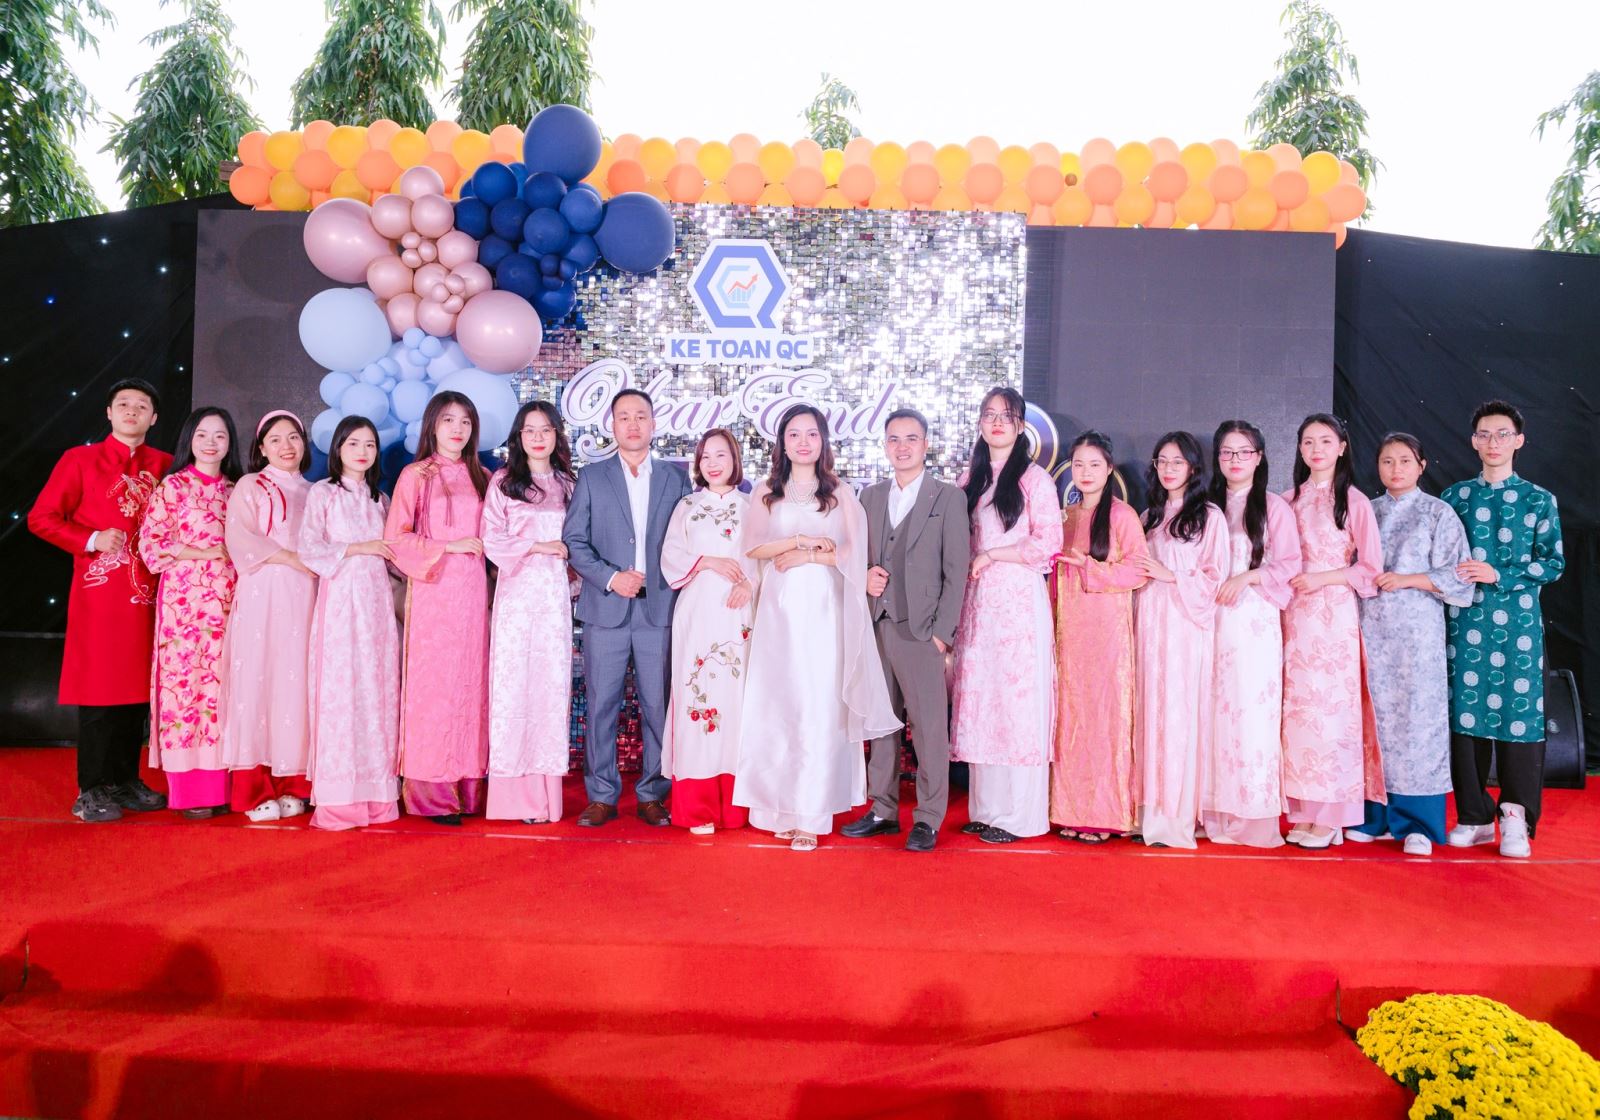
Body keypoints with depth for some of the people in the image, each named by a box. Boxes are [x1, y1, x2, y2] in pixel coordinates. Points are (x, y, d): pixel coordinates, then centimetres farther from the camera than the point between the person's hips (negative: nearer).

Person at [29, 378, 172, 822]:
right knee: (97, 687, -2)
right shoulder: (80, 460, 3)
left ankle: (126, 781, 19)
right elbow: (41, 518, 1)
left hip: (147, 592, 3)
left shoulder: (164, 466, 9)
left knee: (138, 687, 8)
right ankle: (91, 791, 6)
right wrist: (91, 541, -11)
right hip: (98, 589, -3)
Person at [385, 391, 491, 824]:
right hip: (432, 589, -4)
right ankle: (431, 792, 2)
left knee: (471, 681, 4)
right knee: (432, 683, -4)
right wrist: (448, 547, -11)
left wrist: (484, 545, 2)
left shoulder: (481, 477, 13)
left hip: (473, 590, 4)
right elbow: (396, 537, -4)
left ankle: (468, 787, 9)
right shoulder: (416, 476, 1)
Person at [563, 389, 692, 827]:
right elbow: (574, 540, 3)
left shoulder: (676, 477, 10)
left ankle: (652, 795, 14)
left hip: (659, 607, 0)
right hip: (606, 609, 0)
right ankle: (602, 797, 12)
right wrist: (610, 578, -10)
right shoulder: (591, 477, 9)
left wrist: (662, 577, -6)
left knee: (657, 705, 2)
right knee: (601, 705, 2)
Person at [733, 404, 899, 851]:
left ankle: (810, 815, -3)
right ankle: (780, 808, 7)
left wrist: (805, 556, -9)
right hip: (779, 609, 2)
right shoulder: (766, 493, 13)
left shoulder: (840, 492, 9)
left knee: (820, 709, -6)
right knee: (778, 707, 0)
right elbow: (753, 547, 2)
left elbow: (853, 551, -1)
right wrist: (801, 539, -8)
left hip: (823, 611, -1)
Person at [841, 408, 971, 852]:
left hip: (920, 630, -4)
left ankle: (928, 819, 7)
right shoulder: (870, 496, 14)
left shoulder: (949, 498, 1)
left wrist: (943, 631, -9)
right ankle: (883, 810, 20)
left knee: (929, 728, -2)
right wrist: (865, 577, -3)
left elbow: (956, 571, -3)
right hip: (875, 627, 4)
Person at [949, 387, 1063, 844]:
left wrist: (990, 555, -8)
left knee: (1018, 701, -4)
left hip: (1019, 600, -5)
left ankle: (1018, 815, 4)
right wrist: (967, 563, 3)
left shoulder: (1035, 478, -1)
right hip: (976, 601, 6)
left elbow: (1046, 545, -8)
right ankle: (985, 808, 14)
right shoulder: (970, 478, 16)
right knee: (979, 702, 5)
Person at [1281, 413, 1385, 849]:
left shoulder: (1354, 501, 0)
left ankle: (1330, 817, 2)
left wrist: (1322, 578, -11)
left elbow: (1371, 567, -1)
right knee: (1297, 707, 2)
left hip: (1335, 614, -4)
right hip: (1295, 615, 4)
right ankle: (1304, 812, 8)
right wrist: (1286, 580, -1)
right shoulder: (1290, 500, 12)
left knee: (1331, 707, -5)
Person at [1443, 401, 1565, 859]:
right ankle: (1474, 817, 12)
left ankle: (1516, 821, 7)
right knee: (1466, 713, 2)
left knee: (1519, 713, -3)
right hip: (1466, 619, 2)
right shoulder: (1456, 497, 10)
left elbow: (1554, 563, 1)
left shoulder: (1539, 500, 6)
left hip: (1518, 621, -1)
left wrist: (1498, 575, -11)